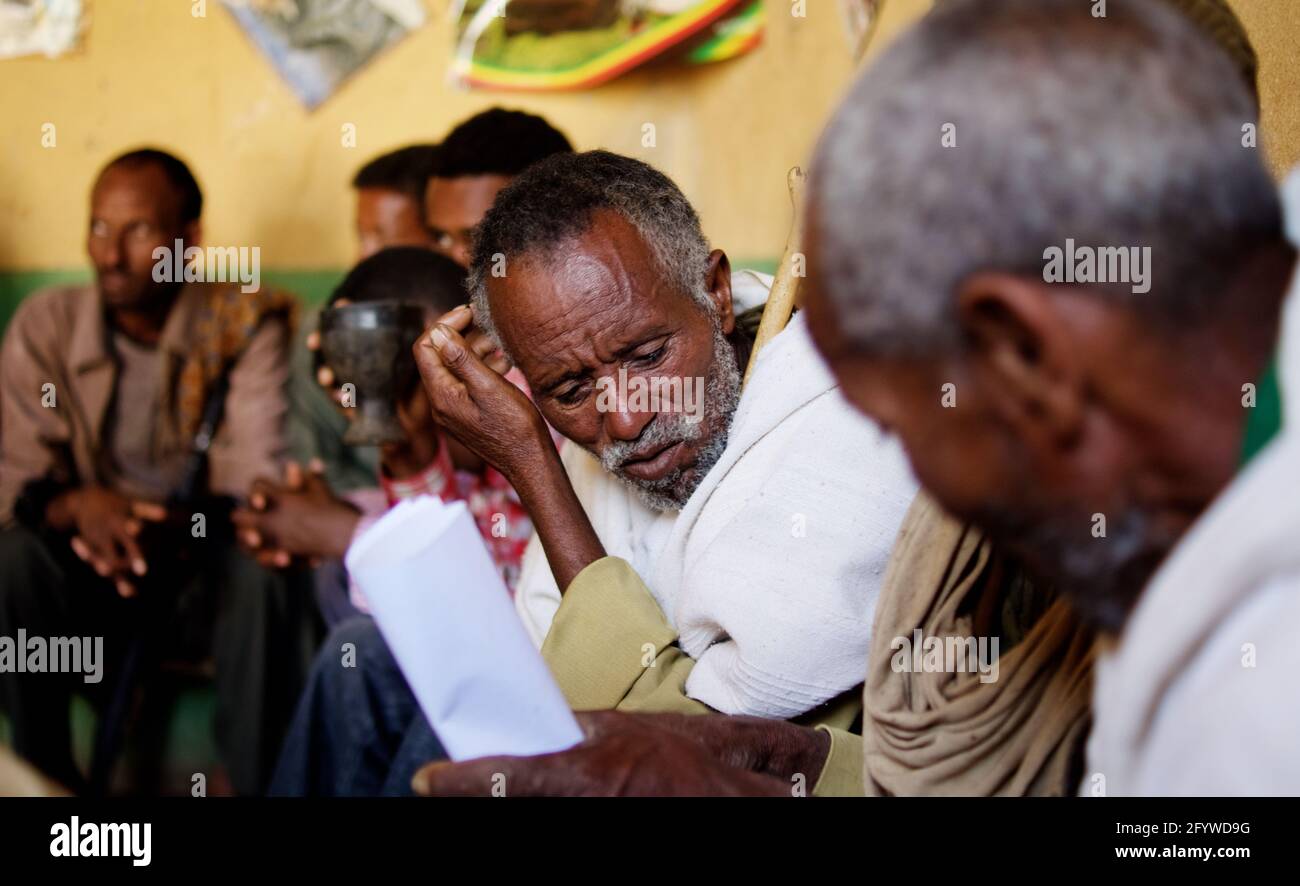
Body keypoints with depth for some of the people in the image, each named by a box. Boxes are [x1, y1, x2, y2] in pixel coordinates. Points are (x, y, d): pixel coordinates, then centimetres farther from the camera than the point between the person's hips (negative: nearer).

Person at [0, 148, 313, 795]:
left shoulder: (246, 324, -8)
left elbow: (259, 485, -16)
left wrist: (174, 529, -35)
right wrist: (79, 506, -30)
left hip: (204, 570, -1)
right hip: (89, 571, 1)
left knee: (260, 571, -32)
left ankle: (258, 786, -17)